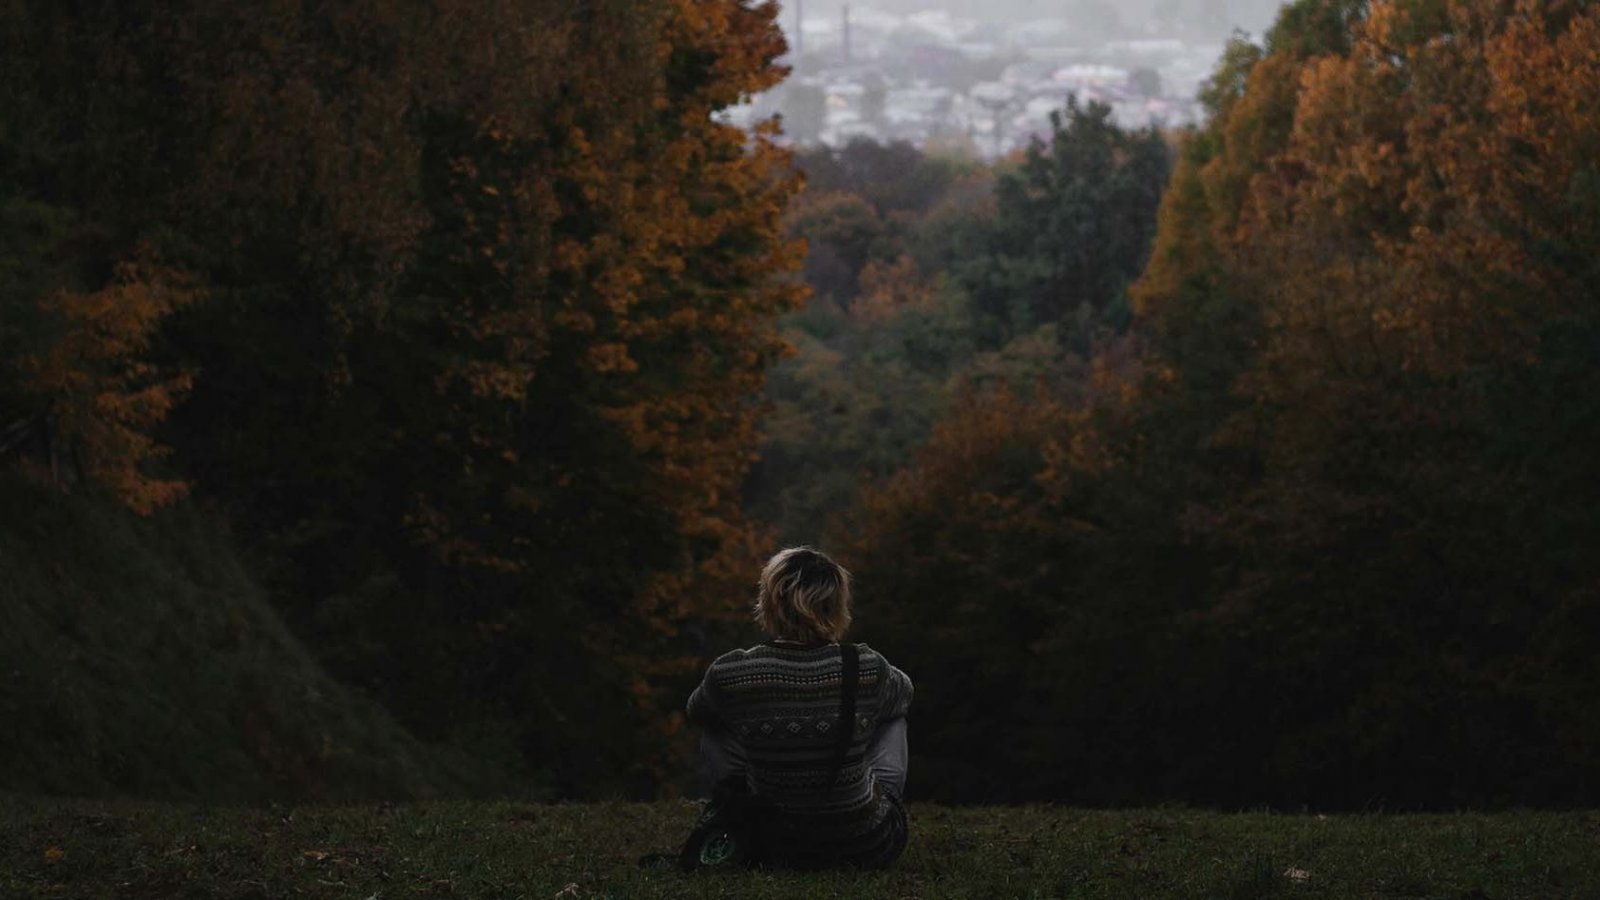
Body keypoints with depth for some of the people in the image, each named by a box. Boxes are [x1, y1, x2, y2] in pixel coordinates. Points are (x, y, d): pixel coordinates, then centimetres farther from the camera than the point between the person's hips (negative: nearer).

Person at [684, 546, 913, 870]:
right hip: (867, 848, 0)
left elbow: (696, 712, 9)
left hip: (772, 850, 0)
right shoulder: (869, 669, -17)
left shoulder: (728, 675, -17)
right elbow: (903, 693, 11)